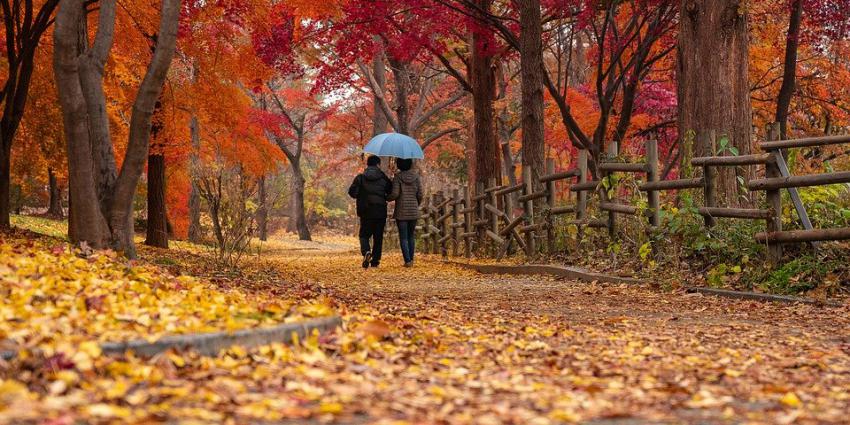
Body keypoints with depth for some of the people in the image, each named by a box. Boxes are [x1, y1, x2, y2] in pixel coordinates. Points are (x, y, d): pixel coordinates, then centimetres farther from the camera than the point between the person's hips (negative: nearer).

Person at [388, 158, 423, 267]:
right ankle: (411, 259, 15)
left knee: (403, 237, 0)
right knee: (411, 236, 16)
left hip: (401, 212, -3)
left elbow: (395, 194, -14)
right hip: (414, 211, 3)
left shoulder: (397, 177, -7)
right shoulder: (415, 176, 1)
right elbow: (420, 194, 1)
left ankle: (407, 261, -8)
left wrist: (387, 198, 7)